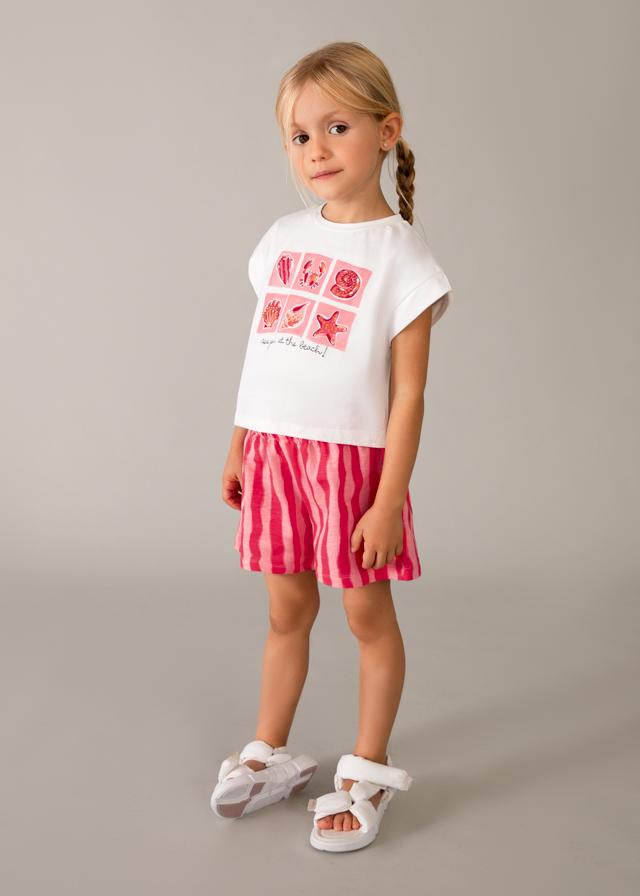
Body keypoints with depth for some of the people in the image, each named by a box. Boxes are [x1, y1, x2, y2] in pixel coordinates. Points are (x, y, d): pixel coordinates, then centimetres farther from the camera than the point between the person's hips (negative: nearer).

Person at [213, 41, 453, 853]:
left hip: (353, 458, -5)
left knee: (367, 615, 9)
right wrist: (239, 445, 13)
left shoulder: (401, 257, -9)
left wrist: (390, 501, -14)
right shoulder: (282, 238, 7)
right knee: (287, 610, 16)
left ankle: (367, 772, 25)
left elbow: (408, 393, -12)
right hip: (275, 452, 5)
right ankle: (270, 753, 33)